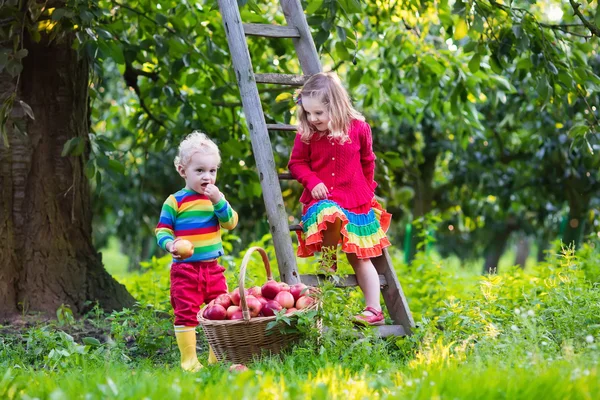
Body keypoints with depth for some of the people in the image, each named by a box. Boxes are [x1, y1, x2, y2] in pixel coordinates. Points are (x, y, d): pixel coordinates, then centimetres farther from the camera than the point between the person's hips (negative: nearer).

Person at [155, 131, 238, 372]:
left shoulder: (216, 197, 9)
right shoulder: (175, 202, -5)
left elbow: (230, 223, -2)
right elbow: (162, 230, -3)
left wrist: (218, 201, -15)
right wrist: (169, 244, -23)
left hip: (213, 268, 5)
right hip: (185, 268, -5)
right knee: (186, 313, -6)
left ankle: (218, 358, 23)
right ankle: (189, 361, 0)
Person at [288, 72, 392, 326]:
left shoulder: (358, 129, -4)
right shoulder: (306, 134, -5)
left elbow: (367, 161, 12)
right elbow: (297, 163, 3)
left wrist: (367, 189, 16)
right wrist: (312, 181, -14)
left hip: (356, 202, 1)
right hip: (322, 200, -1)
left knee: (359, 257, 5)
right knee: (330, 216, -38)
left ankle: (374, 310, 10)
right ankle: (328, 261, -13)